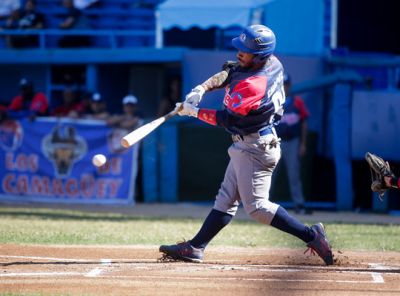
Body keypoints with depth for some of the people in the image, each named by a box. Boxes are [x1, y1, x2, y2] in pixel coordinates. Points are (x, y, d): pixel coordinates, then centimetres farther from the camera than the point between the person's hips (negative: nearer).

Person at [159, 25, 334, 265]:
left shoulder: (253, 86, -28)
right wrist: (202, 88, 0)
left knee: (257, 206, -8)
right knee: (226, 199, 12)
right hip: (246, 147, 10)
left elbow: (227, 120, -19)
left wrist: (193, 111, -8)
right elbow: (228, 73, 14)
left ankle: (310, 235, -6)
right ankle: (195, 248, 16)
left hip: (255, 149, -10)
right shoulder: (272, 63, 0)